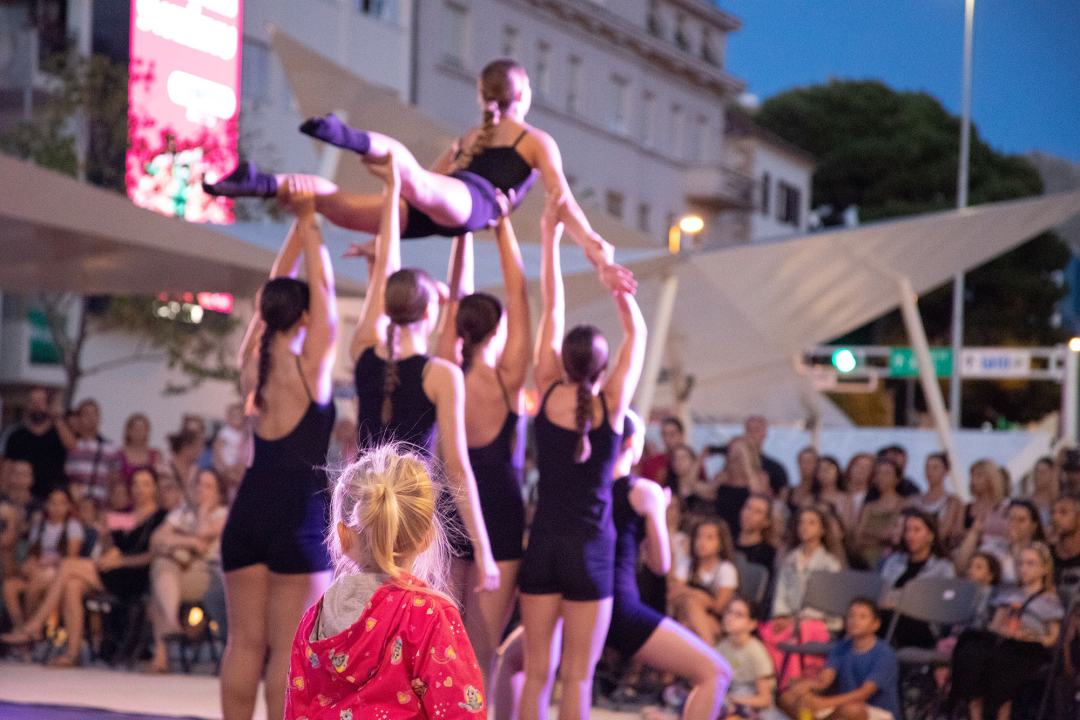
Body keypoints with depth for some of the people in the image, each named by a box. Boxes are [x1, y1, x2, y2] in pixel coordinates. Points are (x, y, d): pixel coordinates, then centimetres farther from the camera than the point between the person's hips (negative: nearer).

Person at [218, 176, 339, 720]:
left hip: (248, 508, 5)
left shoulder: (251, 361, 6)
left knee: (245, 642, 6)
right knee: (289, 648, -3)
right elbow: (323, 286, -4)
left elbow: (275, 290, 14)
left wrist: (298, 224, 14)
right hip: (300, 512, -5)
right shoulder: (312, 366, -8)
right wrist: (308, 221, 2)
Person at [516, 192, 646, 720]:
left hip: (543, 542, 2)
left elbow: (551, 310, 3)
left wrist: (550, 237, 8)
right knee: (577, 676, 0)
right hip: (590, 547, -2)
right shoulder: (612, 404, -7)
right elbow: (637, 331, 5)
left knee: (537, 671, 6)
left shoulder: (548, 394, -3)